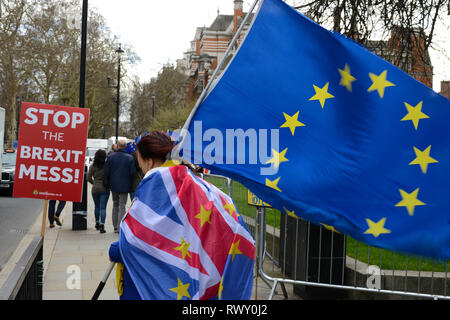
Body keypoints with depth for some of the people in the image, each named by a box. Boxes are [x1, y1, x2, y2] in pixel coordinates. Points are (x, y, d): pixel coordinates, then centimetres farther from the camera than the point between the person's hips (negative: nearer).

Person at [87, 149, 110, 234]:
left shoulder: (92, 166, -3)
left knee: (97, 207, 20)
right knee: (103, 208, -2)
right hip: (105, 189, -3)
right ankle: (102, 225, -13)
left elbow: (89, 178, -1)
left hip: (95, 189, 3)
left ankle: (97, 223, 32)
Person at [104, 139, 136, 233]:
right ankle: (120, 227, -3)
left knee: (115, 205, 16)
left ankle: (115, 227, 19)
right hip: (124, 186, -2)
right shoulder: (130, 158, -11)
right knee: (122, 206, 2)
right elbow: (133, 172, -12)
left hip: (114, 185, 3)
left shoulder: (111, 157, -5)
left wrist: (109, 181, 12)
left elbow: (106, 172, -5)